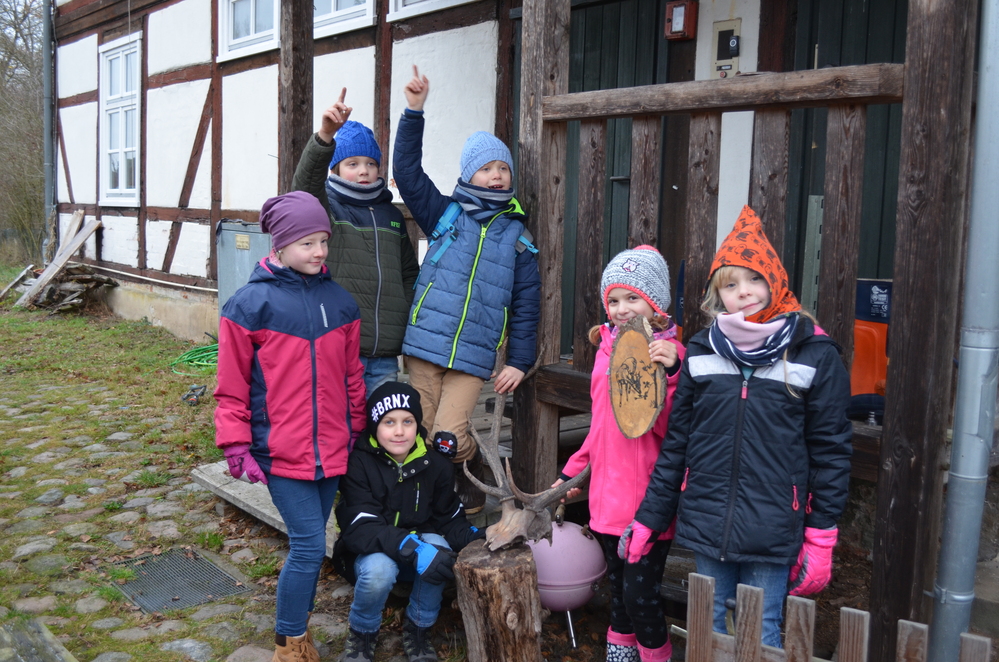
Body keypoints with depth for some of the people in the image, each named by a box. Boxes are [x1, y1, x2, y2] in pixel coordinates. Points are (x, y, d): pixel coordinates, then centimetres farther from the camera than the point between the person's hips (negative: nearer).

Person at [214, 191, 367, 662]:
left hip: (332, 448, 5)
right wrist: (236, 446, -7)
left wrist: (355, 431, 16)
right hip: (280, 449, -5)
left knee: (310, 544, 15)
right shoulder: (250, 304, -7)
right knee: (309, 545, -6)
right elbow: (231, 386, -5)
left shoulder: (339, 301, 7)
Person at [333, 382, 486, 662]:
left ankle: (417, 628, -5)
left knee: (439, 547, -31)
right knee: (379, 570, -37)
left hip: (419, 542, 3)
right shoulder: (359, 463, -19)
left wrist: (474, 537, -25)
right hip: (369, 552, -3)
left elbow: (448, 519, -2)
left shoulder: (436, 464, -8)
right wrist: (412, 549, -42)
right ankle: (362, 633, -3)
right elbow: (361, 529, -28)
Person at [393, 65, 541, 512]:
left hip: (474, 356, -1)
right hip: (424, 345, 1)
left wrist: (519, 362, 5)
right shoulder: (444, 213, 8)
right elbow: (406, 170, 0)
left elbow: (526, 304, 9)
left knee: (450, 438, -7)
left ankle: (474, 483, 22)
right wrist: (414, 112, -8)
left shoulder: (517, 237, 8)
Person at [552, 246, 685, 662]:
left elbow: (671, 429, -19)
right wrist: (573, 472, 20)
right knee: (618, 590, 17)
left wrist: (671, 373, -32)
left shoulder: (668, 353, -10)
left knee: (639, 594, -2)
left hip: (649, 499, -6)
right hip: (608, 495, 6)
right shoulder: (607, 349, 8)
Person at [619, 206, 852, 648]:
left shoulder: (814, 354, -5)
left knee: (761, 637, 8)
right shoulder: (702, 351, 3)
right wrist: (648, 518, 7)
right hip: (706, 527, 3)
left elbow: (830, 451, -2)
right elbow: (676, 444, 8)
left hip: (773, 535, -3)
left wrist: (821, 539, -4)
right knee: (709, 632, 15)